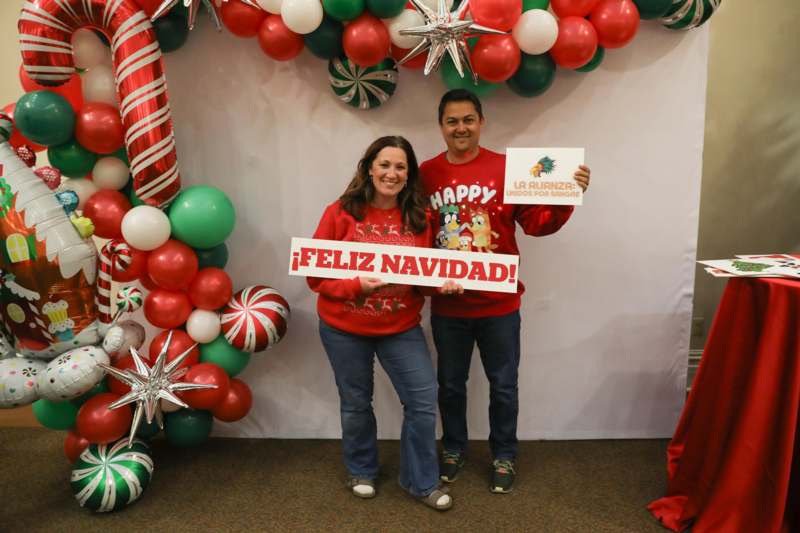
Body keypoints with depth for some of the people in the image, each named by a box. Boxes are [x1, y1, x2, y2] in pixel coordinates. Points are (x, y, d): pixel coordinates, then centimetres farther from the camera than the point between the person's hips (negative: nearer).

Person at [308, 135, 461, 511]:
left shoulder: (419, 218, -5)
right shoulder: (340, 213, -14)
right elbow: (316, 274, -12)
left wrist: (443, 283, -16)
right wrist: (356, 286, -27)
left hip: (401, 328, 2)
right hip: (343, 328, -2)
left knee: (423, 400, 1)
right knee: (356, 403, 16)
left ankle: (421, 481, 24)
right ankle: (361, 472, 42)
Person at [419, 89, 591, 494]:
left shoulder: (506, 167, -6)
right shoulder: (425, 173, -2)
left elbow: (536, 223, -6)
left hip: (499, 303, -1)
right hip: (446, 304, 1)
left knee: (503, 386, 14)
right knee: (451, 384, 19)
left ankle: (504, 456, 37)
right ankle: (453, 449, 41)